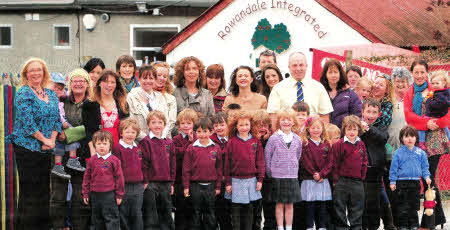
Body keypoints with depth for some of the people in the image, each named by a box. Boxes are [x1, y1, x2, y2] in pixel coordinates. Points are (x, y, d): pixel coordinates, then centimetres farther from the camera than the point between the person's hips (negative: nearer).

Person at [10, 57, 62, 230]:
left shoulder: (51, 94, 13)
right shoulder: (24, 93, -7)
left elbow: (57, 120, 10)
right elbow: (27, 122, -15)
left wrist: (52, 140, -5)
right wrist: (45, 140, -13)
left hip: (45, 150, 6)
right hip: (27, 149, -6)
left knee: (44, 189, 9)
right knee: (30, 190, -4)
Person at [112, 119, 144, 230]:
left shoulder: (138, 148, 11)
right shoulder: (117, 148, -7)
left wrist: (144, 181, 15)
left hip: (138, 186, 4)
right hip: (124, 186, -4)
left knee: (137, 214, 9)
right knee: (123, 213, 5)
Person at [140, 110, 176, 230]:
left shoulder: (169, 143, 10)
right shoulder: (145, 142, -6)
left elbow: (172, 164, 13)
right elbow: (143, 163, -9)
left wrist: (171, 183, 10)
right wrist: (145, 182, -12)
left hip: (166, 184, 5)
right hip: (150, 184, -5)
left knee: (166, 213, 14)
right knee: (150, 215, 0)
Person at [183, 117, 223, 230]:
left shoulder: (216, 148, 1)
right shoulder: (191, 148, -4)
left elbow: (219, 168, 5)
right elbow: (186, 169, -2)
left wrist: (218, 186, 5)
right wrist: (186, 186, -4)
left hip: (210, 186, 1)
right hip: (195, 186, -1)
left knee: (210, 212, 10)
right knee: (196, 212, 7)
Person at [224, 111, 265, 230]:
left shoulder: (256, 142, 4)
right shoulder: (232, 142, -3)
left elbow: (260, 161, 6)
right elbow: (227, 163, -2)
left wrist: (260, 179, 0)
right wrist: (228, 182, -3)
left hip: (251, 180, 2)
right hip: (236, 181, -2)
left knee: (249, 208, 10)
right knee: (236, 209, 3)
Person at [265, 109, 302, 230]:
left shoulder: (297, 140, 5)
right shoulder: (273, 138, -5)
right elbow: (267, 156, -2)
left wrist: (294, 169, 13)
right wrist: (270, 172, -1)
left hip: (292, 176, 3)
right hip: (277, 176, -3)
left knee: (290, 204, 7)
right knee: (279, 204, 3)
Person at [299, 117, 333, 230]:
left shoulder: (326, 144, 8)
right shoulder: (305, 144, -1)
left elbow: (330, 162, 3)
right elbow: (305, 162, -7)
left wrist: (321, 174, -9)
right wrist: (314, 174, -13)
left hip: (323, 179, 3)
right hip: (309, 179, -3)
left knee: (323, 204, 5)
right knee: (310, 204, -1)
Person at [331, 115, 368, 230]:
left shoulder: (361, 144, 7)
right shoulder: (339, 144, -8)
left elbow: (364, 162, 14)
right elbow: (334, 163, -7)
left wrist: (362, 176, 5)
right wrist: (336, 179, -9)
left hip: (357, 182, 4)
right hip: (342, 182, -4)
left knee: (357, 208, 11)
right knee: (340, 208, 2)